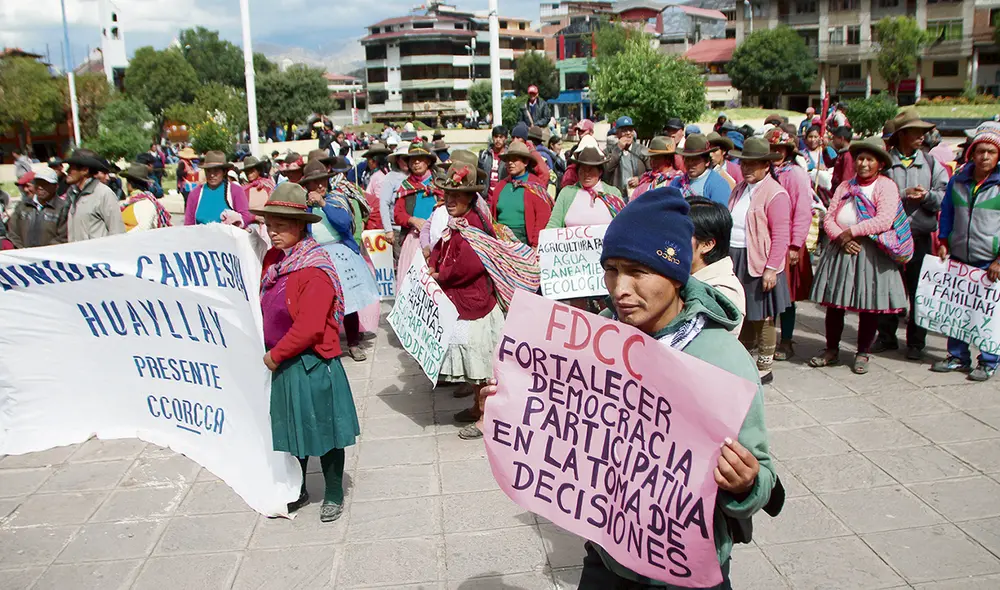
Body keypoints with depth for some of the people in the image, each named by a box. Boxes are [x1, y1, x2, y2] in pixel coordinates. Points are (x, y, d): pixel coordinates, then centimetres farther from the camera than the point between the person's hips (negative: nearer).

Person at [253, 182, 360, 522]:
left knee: (323, 430, 7)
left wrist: (275, 355, -14)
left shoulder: (315, 270, -21)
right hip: (282, 363, 7)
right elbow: (265, 307, 18)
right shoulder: (273, 259, 4)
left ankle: (334, 495, 25)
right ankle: (297, 492, 37)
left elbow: (309, 328, -24)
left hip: (313, 363, -7)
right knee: (294, 429, 19)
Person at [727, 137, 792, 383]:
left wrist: (771, 268, -20)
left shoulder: (775, 194, -11)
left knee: (761, 317, 3)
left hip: (758, 263, -7)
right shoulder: (739, 189, 13)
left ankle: (764, 368, 17)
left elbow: (781, 235, -16)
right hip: (734, 261, 7)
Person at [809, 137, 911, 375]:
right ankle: (832, 350, 18)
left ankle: (862, 354, 15)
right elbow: (829, 218, 6)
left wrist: (851, 232, -12)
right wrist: (840, 238, -12)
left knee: (868, 305, 2)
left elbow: (884, 221, -14)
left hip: (870, 253, -4)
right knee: (834, 303, 5)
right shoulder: (845, 187, 14)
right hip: (840, 250, 4)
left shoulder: (886, 186, -1)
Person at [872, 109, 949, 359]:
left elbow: (944, 197, 4)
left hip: (920, 236, 1)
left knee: (919, 291, 5)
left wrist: (926, 196, -14)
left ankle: (916, 341, 17)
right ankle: (886, 336, 22)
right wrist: (904, 196, -15)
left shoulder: (931, 163, 9)